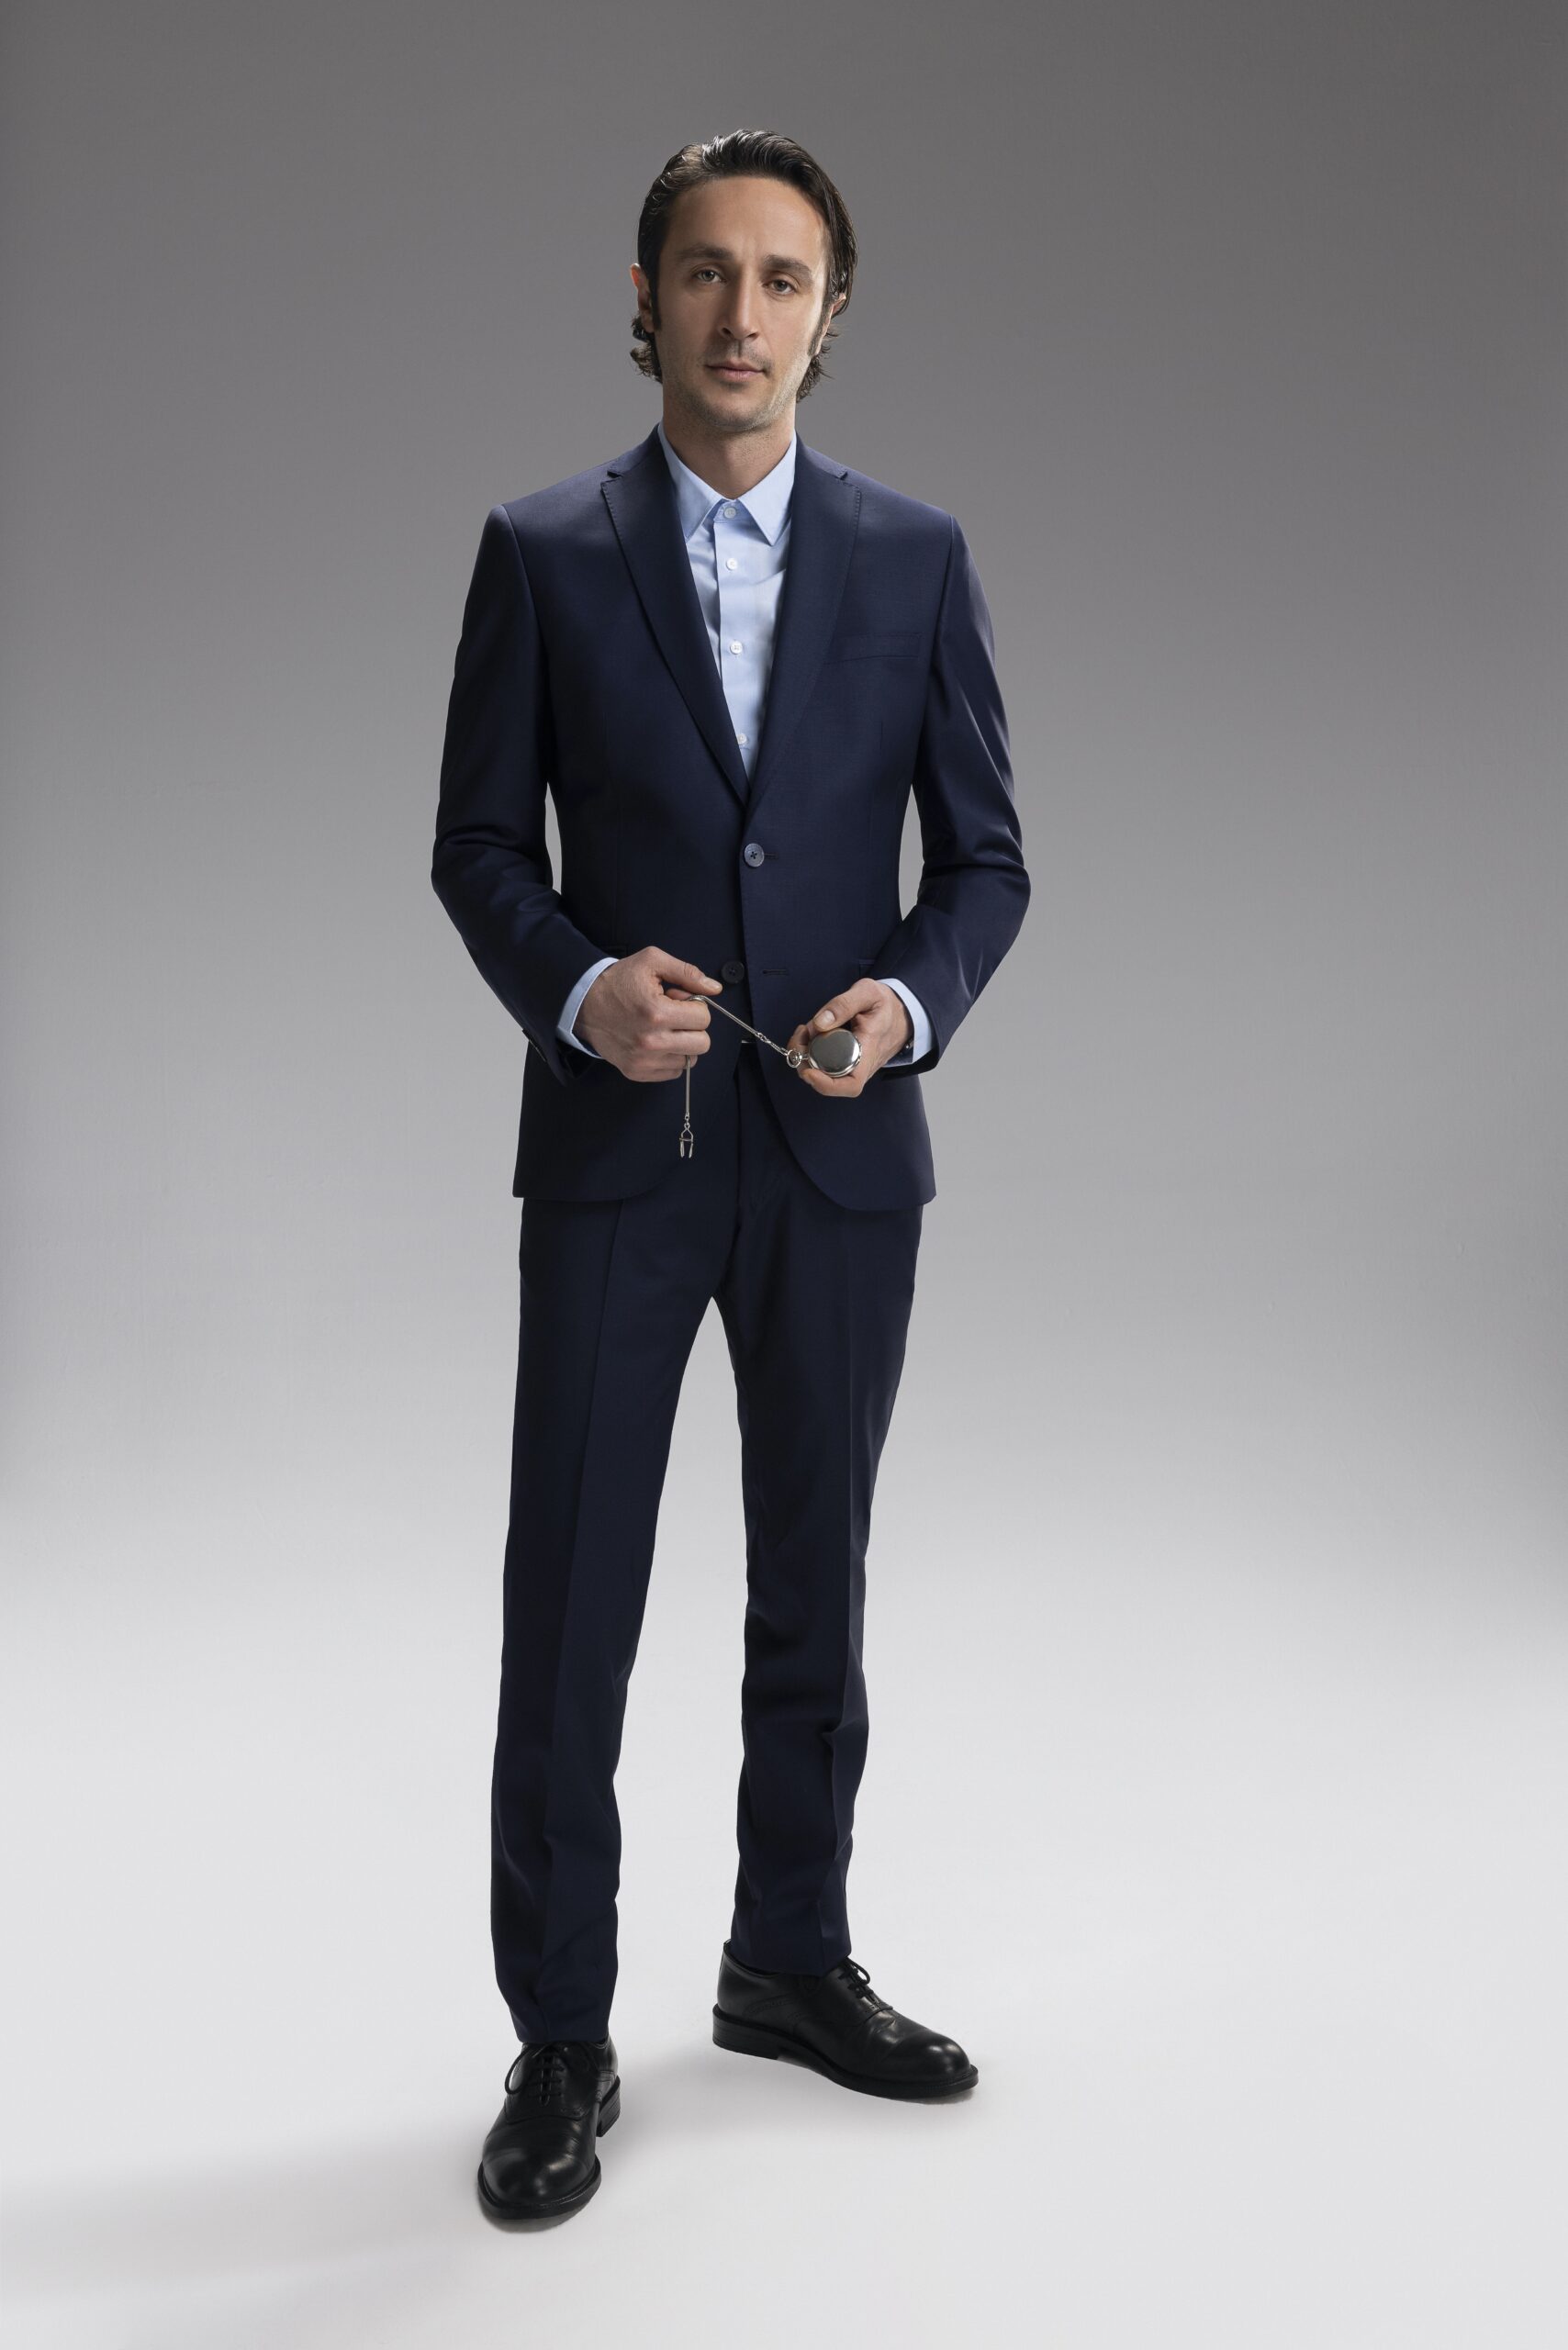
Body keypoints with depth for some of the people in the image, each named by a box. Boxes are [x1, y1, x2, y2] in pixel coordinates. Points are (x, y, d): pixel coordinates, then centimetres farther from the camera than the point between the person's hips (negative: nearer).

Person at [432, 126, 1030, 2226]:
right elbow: (478, 849, 2)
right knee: (570, 1604, 1)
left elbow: (985, 855, 5)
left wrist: (910, 999, -15)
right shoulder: (541, 553, 2)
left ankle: (790, 1961, 34)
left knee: (816, 1588, 14)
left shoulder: (917, 558, 4)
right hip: (615, 1149, -1)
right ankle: (562, 2040, 17)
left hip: (842, 1155, 2)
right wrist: (577, 988, -18)